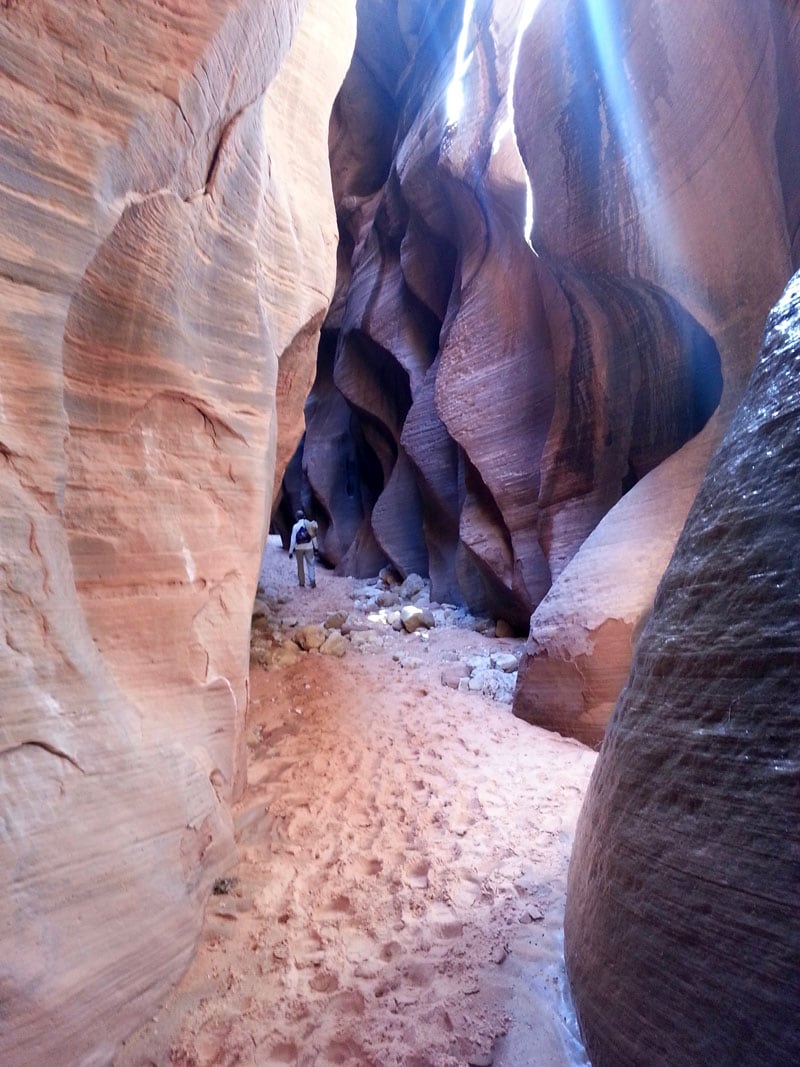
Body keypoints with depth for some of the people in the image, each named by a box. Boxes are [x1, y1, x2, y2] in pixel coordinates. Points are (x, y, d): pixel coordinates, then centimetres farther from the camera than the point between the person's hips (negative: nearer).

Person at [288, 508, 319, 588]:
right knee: (310, 564, 4)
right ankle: (312, 581, -10)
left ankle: (302, 582, 17)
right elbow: (314, 537, 5)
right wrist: (315, 547, 14)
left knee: (300, 565, 12)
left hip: (299, 548, -2)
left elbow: (293, 539, -10)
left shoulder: (296, 526, -10)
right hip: (309, 547, 2)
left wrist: (291, 551, -4)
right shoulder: (310, 524, -1)